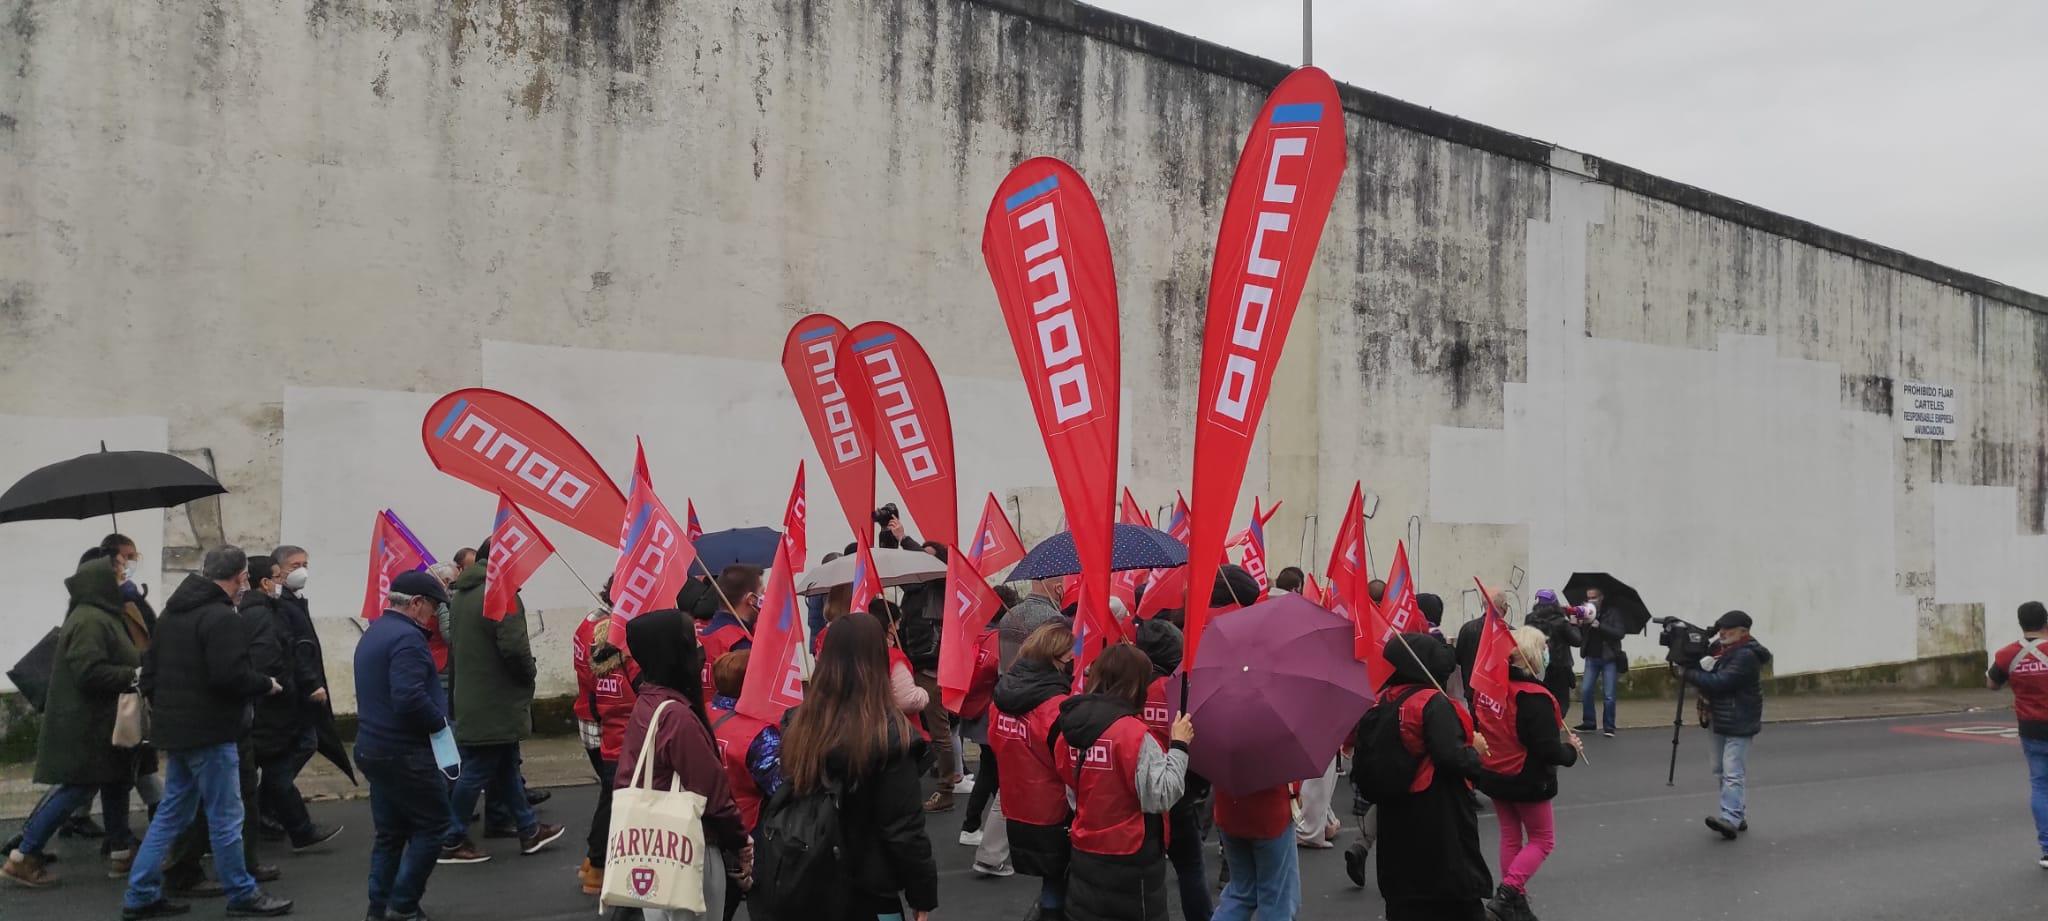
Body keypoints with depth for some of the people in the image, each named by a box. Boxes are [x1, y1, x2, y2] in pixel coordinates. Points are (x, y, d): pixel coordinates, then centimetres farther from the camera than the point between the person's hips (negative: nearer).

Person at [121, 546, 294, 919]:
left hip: (175, 729, 9)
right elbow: (230, 676, -26)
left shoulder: (173, 611, 12)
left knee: (172, 812, 17)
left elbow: (150, 667, 18)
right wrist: (266, 685, -8)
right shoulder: (221, 617, -19)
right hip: (209, 732, -9)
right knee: (225, 817, 1)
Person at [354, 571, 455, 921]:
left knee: (390, 832, 15)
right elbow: (410, 698, -29)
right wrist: (440, 722, -13)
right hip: (405, 753, -10)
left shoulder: (374, 633, 15)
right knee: (432, 825, 1)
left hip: (373, 747, 10)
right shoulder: (406, 637, -18)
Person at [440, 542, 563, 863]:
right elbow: (514, 647, -25)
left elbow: (453, 644, 19)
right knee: (477, 771, -1)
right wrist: (528, 674, -7)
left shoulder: (460, 595, 13)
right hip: (495, 704, -10)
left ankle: (529, 830, 25)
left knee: (506, 767, 16)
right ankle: (452, 841, 7)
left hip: (471, 700, 10)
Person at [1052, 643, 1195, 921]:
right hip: (1130, 862, -6)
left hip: (1085, 855, 6)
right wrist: (1179, 746, -12)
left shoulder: (1070, 725, 1)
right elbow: (1162, 795, -19)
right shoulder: (1132, 732, -20)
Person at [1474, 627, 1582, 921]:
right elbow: (1547, 749, -24)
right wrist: (1571, 751, -5)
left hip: (1494, 775, 6)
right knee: (1542, 839, 11)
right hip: (1526, 780, -6)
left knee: (1511, 836, 19)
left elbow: (1481, 730, 6)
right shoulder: (1534, 697, -25)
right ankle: (1507, 895, -3)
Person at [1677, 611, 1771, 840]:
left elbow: (1719, 682, -24)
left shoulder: (1746, 657, -18)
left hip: (1739, 725, -10)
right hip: (1722, 722, 10)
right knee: (1723, 770, 13)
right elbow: (1714, 678, 17)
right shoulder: (1727, 651, 13)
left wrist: (1687, 673, -19)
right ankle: (1739, 817, 21)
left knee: (1733, 773, -15)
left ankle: (1731, 819, -21)